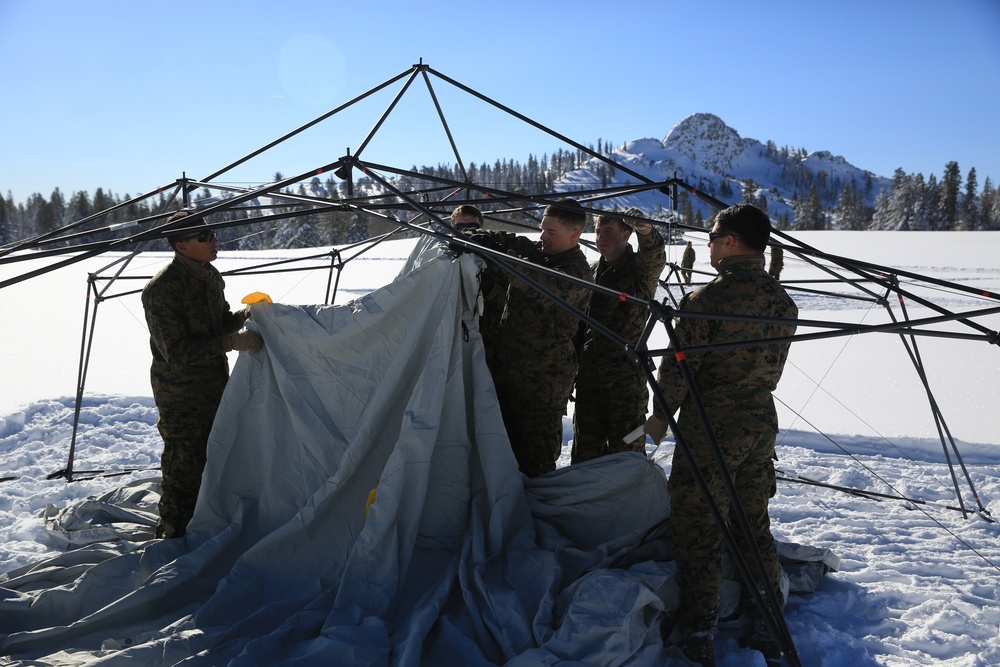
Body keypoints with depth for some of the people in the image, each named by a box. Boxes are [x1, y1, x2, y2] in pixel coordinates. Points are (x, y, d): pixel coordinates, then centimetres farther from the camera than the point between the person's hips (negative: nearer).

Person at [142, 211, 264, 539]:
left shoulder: (210, 275, 4)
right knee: (184, 468, 3)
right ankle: (174, 534, 22)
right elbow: (176, 352, -27)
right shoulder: (162, 290, -24)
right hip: (182, 397, -9)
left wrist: (244, 315, -4)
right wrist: (231, 342, -31)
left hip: (215, 386, 9)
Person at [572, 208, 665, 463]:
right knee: (586, 446, 13)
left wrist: (646, 231, -51)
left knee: (625, 448, 0)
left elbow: (655, 258, -29)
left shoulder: (641, 268, -4)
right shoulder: (592, 272, 13)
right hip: (590, 373, 6)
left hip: (627, 375, -5)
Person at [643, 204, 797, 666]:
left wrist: (661, 415, 0)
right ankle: (766, 627, 28)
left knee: (698, 528, 4)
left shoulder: (706, 300, -19)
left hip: (710, 428, -7)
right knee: (755, 524, 18)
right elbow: (773, 365, 11)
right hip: (762, 421, 7)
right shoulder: (783, 302, 2)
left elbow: (678, 366, -15)